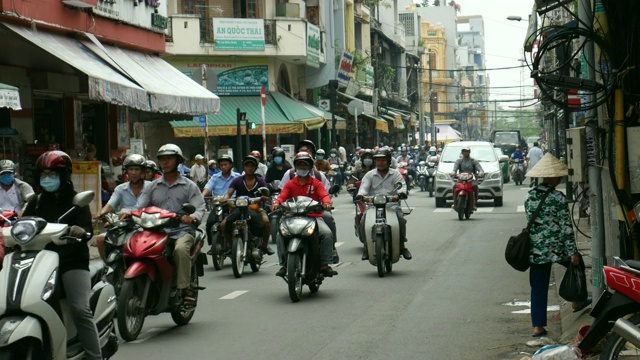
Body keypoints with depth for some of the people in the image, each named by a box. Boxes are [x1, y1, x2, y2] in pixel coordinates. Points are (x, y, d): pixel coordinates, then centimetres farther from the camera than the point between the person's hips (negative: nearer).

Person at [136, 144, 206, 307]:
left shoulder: (189, 186, 12)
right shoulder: (153, 186, 22)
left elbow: (199, 208, 0)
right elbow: (141, 206, 11)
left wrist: (192, 217, -23)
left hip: (182, 230, -3)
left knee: (181, 249, -37)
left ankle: (185, 288, -29)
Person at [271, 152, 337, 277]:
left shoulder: (316, 183, 11)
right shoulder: (290, 184, 14)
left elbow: (324, 195, -6)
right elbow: (282, 196, -1)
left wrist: (326, 202, -30)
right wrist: (276, 203, -25)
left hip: (314, 217, -1)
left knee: (327, 233, -28)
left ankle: (324, 264, -20)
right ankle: (283, 265, -16)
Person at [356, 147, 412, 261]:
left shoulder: (395, 174, 14)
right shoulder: (370, 175, 15)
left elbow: (401, 185, 1)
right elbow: (364, 186, 2)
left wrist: (401, 192, -24)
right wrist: (360, 195, -22)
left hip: (392, 205, -1)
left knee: (401, 219, -29)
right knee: (363, 222, -24)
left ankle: (402, 246, -14)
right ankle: (367, 248, -9)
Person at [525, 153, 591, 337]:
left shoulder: (530, 197, 4)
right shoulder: (557, 198, -13)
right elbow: (566, 226, -13)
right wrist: (573, 252, -10)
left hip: (535, 250, 5)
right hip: (556, 248, -5)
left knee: (538, 288, 8)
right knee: (576, 265, 25)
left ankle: (538, 326, 6)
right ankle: (577, 302, 37)